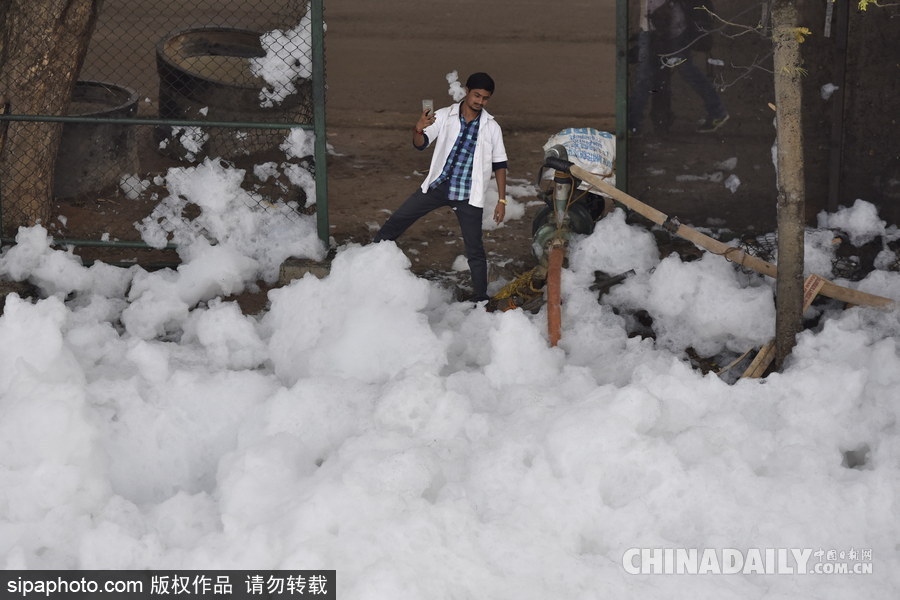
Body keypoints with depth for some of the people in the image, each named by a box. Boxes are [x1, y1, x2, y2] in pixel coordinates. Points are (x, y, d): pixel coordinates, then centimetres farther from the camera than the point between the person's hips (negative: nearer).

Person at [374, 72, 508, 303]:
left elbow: (499, 164, 5)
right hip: (438, 186, 1)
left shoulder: (492, 127, -1)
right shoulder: (444, 116, -2)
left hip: (468, 195, -1)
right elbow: (421, 144, -8)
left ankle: (480, 298, 13)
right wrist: (419, 130, -31)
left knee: (475, 249, 2)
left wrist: (502, 200, 1)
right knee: (397, 220, -1)